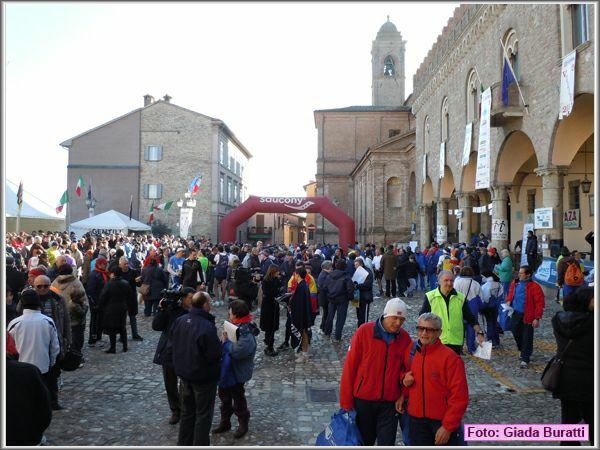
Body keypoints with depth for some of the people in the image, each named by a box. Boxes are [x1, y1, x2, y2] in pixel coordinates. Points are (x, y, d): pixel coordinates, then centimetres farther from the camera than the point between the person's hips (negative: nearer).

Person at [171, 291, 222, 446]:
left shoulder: (180, 320, -7)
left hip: (184, 373, 7)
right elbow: (215, 355, -25)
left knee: (187, 411, 23)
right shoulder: (207, 327, -29)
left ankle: (184, 443, 36)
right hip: (204, 377, -7)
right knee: (204, 414, 12)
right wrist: (222, 343, -8)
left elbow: (174, 343, 6)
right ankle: (200, 444, 22)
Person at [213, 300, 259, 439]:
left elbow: (236, 352, -35)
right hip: (226, 370, 9)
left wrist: (226, 341, -22)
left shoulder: (246, 334, -27)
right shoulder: (236, 326, 1)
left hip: (237, 373, -9)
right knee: (224, 396, 22)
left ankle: (243, 424, 32)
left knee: (238, 399, 11)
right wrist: (226, 340, -10)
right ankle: (225, 422, 40)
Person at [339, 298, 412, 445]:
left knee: (387, 442, 5)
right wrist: (346, 402, -7)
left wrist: (404, 376, -13)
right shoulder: (364, 331, -12)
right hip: (363, 399, -1)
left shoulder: (404, 338, -2)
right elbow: (350, 366, -9)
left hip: (390, 402, 2)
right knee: (364, 441, 15)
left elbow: (404, 366, 12)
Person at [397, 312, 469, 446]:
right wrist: (403, 394, 1)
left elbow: (459, 397, -15)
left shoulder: (450, 357, -16)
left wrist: (448, 427, -15)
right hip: (416, 419, 5)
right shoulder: (411, 350, 0)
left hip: (442, 421, -4)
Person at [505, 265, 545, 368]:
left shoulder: (534, 287, -15)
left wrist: (537, 318, -16)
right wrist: (509, 301, 1)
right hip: (515, 315, 6)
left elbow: (540, 303, -14)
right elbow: (510, 294, 22)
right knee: (516, 334, 18)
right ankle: (523, 351, 42)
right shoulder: (514, 283, 3)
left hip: (527, 317, -6)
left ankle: (525, 359, 15)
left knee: (527, 338, 3)